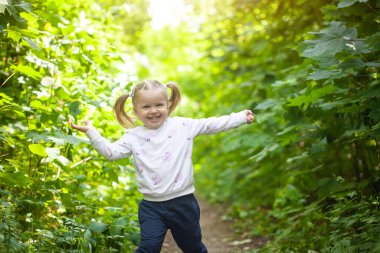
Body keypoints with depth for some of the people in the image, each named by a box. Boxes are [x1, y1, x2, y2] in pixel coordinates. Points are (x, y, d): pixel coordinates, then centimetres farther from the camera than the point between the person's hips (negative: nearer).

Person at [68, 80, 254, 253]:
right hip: (152, 207, 0)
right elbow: (112, 152, -12)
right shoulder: (133, 137, -2)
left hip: (183, 202, 1)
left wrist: (241, 117, 1)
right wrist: (91, 132, -21)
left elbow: (211, 125, 3)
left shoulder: (183, 126, -1)